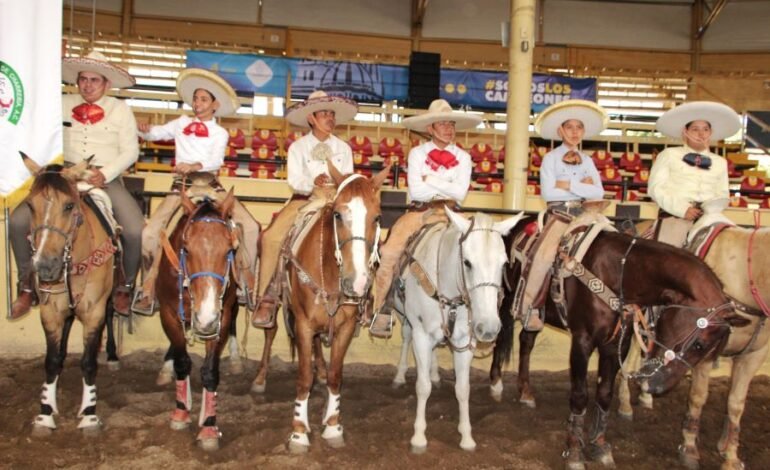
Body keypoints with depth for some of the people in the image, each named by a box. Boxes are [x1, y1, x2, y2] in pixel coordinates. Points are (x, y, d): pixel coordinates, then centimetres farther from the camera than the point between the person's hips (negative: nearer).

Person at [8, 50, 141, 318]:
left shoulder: (120, 110, 4)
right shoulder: (62, 104, 10)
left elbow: (130, 151, 0)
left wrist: (105, 175, -14)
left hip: (106, 179, -2)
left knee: (135, 230, -25)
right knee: (18, 221, -15)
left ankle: (125, 287, 4)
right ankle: (27, 287, 7)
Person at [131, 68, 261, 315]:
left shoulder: (219, 133, 10)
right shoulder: (182, 123, 17)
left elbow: (216, 160, -7)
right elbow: (157, 133, 19)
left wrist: (194, 165, -27)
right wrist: (145, 129, -6)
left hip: (209, 183, -1)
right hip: (182, 183, 1)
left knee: (250, 226, -18)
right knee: (150, 232, -18)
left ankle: (246, 282, -2)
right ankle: (148, 289, -2)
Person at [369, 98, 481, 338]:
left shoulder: (463, 158, 11)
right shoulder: (417, 153, 8)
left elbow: (460, 193, -4)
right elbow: (416, 191, -5)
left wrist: (431, 179, -6)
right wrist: (447, 189, -4)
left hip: (449, 214, 1)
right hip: (419, 211, -1)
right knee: (389, 252, -23)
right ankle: (382, 310, -12)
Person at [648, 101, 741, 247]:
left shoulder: (720, 162, 22)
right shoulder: (669, 155, 10)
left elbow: (723, 194, 20)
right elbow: (655, 188, 1)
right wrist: (682, 209, -12)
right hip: (675, 214, -4)